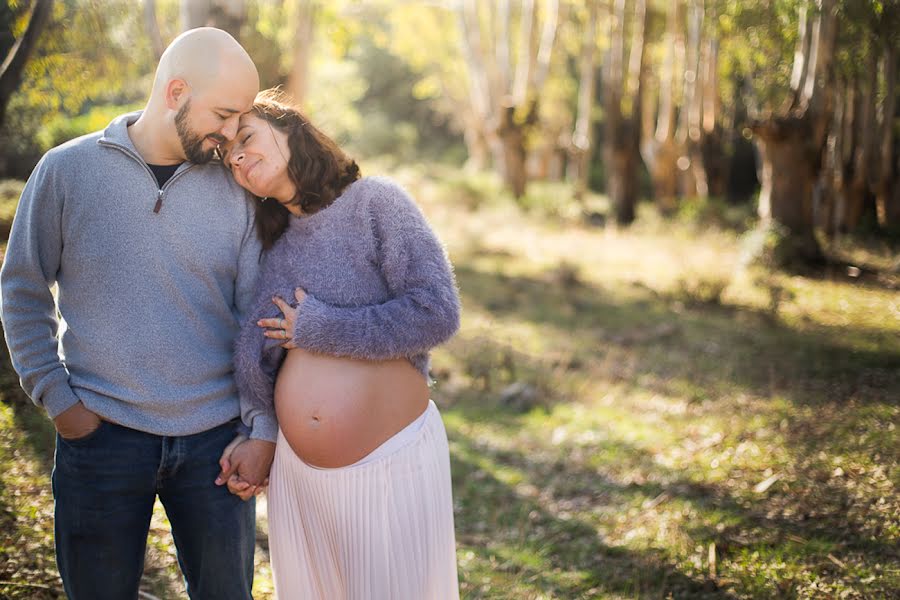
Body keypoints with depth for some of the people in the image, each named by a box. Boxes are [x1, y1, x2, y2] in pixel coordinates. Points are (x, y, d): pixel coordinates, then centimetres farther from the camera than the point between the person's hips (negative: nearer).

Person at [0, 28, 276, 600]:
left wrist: (263, 431, -3)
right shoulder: (68, 170, -3)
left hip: (214, 441, 2)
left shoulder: (234, 192, 2)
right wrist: (55, 398, -3)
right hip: (102, 434, -1)